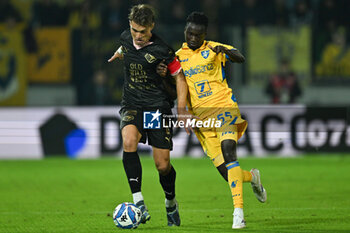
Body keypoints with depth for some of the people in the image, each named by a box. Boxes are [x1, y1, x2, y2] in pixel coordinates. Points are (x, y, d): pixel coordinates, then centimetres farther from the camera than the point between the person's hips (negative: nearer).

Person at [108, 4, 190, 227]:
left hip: (158, 106, -3)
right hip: (132, 105, 3)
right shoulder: (126, 38, -2)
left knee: (163, 165, -2)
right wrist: (120, 52, 42)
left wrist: (181, 109, -8)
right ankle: (138, 202, -28)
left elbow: (179, 75, -4)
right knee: (129, 142, -29)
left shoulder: (161, 50, -14)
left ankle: (171, 203, 29)